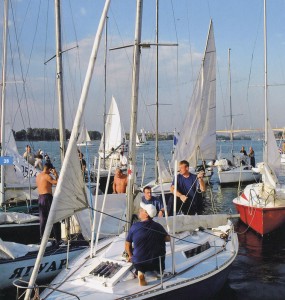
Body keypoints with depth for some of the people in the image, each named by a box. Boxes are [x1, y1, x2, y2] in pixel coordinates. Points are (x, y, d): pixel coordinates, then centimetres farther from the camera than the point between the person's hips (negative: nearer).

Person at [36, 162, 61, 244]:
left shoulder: (38, 176, 13)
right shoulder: (47, 176, -12)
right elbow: (57, 182, -19)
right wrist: (56, 174, -5)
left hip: (40, 197, 8)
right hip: (47, 197, -8)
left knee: (42, 219, 11)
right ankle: (58, 239, -2)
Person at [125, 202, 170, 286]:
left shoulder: (134, 226, -12)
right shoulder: (157, 226, -8)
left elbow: (127, 245, -2)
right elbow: (168, 239, 6)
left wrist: (130, 256, 16)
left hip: (138, 263, -1)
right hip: (156, 263, 1)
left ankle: (140, 272, 6)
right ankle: (159, 270, 29)